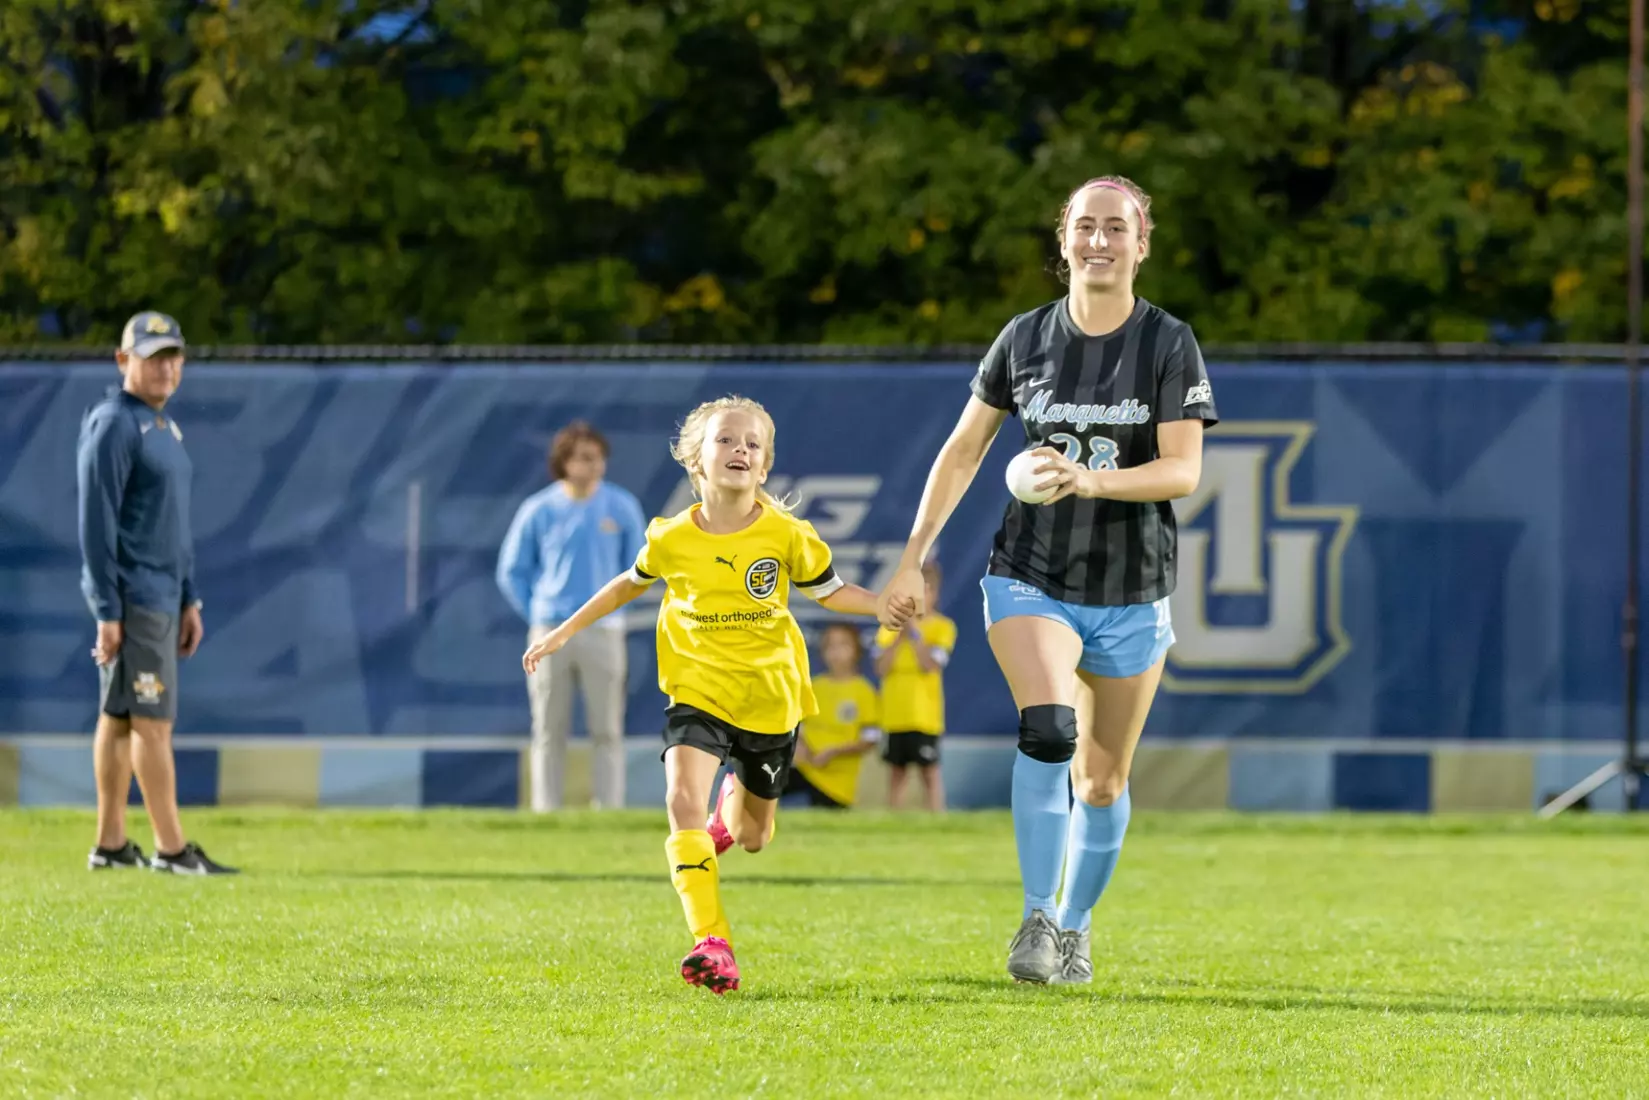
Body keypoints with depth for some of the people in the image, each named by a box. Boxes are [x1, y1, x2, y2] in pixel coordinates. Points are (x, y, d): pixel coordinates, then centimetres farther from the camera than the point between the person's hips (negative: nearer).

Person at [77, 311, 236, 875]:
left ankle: (111, 844, 13)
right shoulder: (113, 425, -12)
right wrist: (107, 611, -19)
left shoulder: (165, 426, 16)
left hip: (162, 594, 9)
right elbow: (96, 523, -16)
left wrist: (189, 600, 19)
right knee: (153, 720, -10)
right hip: (132, 595, -9)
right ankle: (171, 849, -10)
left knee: (119, 717, 10)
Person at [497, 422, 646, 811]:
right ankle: (545, 814, 7)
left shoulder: (622, 507, 1)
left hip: (602, 632, 0)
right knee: (548, 730, 3)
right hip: (550, 633, 0)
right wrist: (537, 617, 3)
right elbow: (512, 572, 9)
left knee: (607, 730, -1)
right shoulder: (538, 511, 0)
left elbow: (636, 566, 13)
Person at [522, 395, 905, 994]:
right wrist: (563, 633, 15)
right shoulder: (672, 539, -7)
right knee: (684, 800, -26)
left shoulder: (786, 534, -9)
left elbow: (829, 589, 5)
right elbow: (629, 585, 13)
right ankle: (712, 945, -27)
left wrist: (881, 604, -14)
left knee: (753, 839, 14)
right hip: (698, 692, -1)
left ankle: (737, 800, 54)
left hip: (770, 698, 1)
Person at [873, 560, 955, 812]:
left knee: (929, 771, -3)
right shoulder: (890, 626, 9)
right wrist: (899, 637, -10)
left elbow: (930, 665, -14)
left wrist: (915, 634, -14)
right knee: (896, 772, 8)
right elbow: (881, 668, -1)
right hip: (895, 714, 4)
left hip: (924, 714, -4)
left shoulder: (942, 627, -1)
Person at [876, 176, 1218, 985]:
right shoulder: (1026, 338, 1)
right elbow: (964, 449, 9)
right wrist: (913, 559, 6)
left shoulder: (1170, 344, -5)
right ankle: (1036, 918, -22)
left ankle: (1074, 927, 29)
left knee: (1103, 780, 8)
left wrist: (1089, 479, -30)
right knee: (1046, 728, -26)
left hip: (1132, 595, 0)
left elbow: (1183, 470, -14)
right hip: (1029, 578, 0)